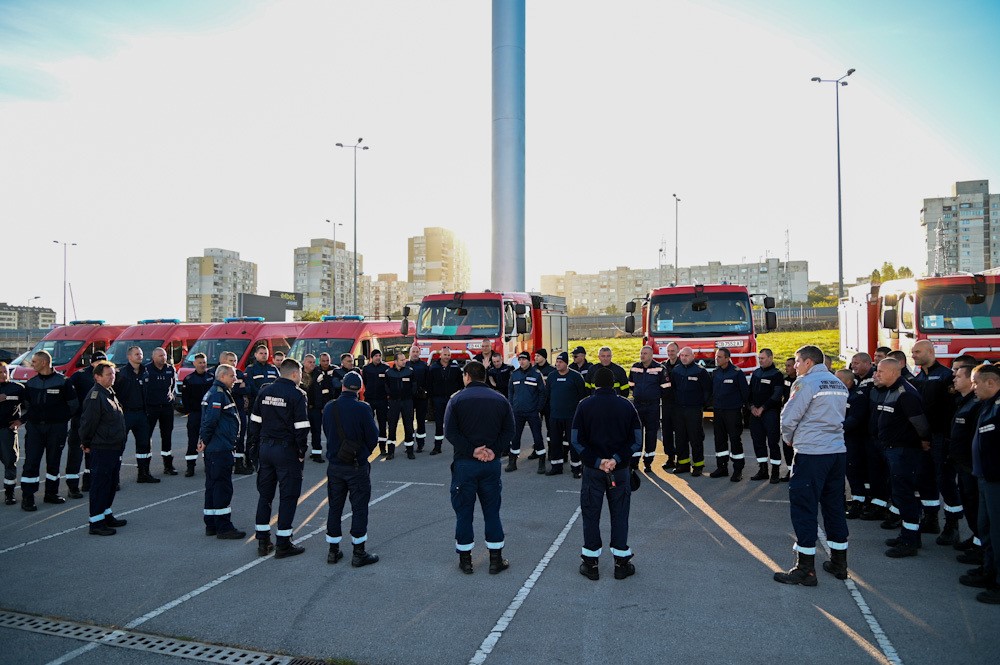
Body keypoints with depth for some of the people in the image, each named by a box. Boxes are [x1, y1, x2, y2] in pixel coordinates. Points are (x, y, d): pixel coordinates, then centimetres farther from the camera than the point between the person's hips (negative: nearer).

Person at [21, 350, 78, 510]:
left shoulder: (62, 382, -4)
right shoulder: (31, 383, 9)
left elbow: (73, 404, 1)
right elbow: (27, 405, 17)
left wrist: (62, 418, 1)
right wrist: (23, 419, 4)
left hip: (56, 428, -2)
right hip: (34, 427, 2)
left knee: (53, 461, 8)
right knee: (31, 462, -3)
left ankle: (51, 493, 20)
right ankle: (27, 497, 1)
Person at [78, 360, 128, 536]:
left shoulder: (110, 393, 15)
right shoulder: (95, 396, -17)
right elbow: (88, 422, -17)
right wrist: (86, 444, -9)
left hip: (115, 448, 10)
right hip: (101, 449, -10)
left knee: (111, 483, 17)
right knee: (100, 483, -3)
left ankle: (107, 515, 28)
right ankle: (96, 522, 3)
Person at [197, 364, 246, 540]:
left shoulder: (217, 392, 18)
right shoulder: (218, 394, -16)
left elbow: (208, 420, 21)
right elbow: (211, 420, -22)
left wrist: (204, 440, 16)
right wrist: (205, 441, -13)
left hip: (213, 448, 11)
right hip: (220, 449, -11)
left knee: (213, 486, 14)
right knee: (222, 487, -6)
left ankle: (211, 525, 22)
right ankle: (224, 528, -1)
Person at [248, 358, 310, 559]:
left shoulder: (265, 391, 7)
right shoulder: (296, 394, -12)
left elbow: (254, 421, 9)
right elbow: (301, 427, -15)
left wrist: (255, 445, 15)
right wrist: (302, 452, -6)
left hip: (265, 447, 6)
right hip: (286, 450, -6)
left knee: (265, 494, 14)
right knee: (288, 495, 2)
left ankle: (263, 542, 20)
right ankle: (283, 544, 5)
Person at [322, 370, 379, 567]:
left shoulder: (328, 408, -3)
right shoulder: (362, 409, -17)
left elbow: (327, 432, 8)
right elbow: (373, 437, -12)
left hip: (334, 466, 5)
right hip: (358, 466, -4)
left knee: (335, 507, 15)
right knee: (359, 508, 4)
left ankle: (333, 551, 23)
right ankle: (359, 553, 9)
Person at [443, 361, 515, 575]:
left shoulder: (457, 399, -5)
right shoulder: (501, 400, 4)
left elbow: (450, 432, -13)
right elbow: (509, 432, -2)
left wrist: (471, 450, -13)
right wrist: (494, 451, -8)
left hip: (464, 463, -2)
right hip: (492, 463, 2)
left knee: (464, 511, 8)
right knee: (492, 511, 11)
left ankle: (465, 559, 16)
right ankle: (496, 560, 16)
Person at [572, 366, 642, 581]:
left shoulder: (585, 406, -4)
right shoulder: (626, 406, -1)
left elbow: (577, 440, -9)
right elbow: (637, 440, -5)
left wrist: (596, 461, -10)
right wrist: (617, 459, -11)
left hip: (592, 469, -1)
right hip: (620, 470, 1)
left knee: (591, 515, 8)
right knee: (619, 514, 11)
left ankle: (590, 563, 14)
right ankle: (622, 563, 16)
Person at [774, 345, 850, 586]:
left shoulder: (806, 383, -11)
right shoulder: (839, 384, 13)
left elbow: (789, 418, -13)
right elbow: (839, 416, 19)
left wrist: (789, 438, 8)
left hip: (811, 453, -8)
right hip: (838, 451, 8)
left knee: (804, 508, -2)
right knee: (834, 507, 16)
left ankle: (805, 569, 1)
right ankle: (839, 563, 26)